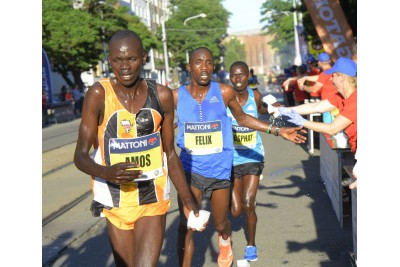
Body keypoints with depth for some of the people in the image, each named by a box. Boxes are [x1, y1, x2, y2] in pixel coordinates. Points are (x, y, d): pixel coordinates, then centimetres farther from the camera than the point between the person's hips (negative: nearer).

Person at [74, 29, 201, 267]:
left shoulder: (162, 95, -2)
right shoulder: (99, 94, -9)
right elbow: (80, 156, -10)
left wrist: (188, 200, 9)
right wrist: (106, 172, -31)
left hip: (153, 199, 1)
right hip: (115, 201, 0)